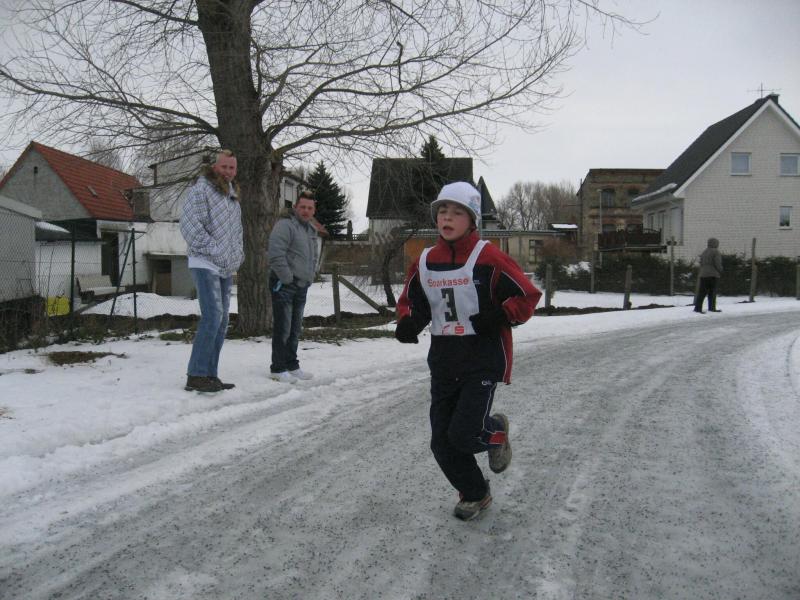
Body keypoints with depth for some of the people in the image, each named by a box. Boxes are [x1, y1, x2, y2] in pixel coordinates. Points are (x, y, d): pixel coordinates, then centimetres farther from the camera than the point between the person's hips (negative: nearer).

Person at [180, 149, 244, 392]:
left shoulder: (233, 195, 20)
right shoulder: (201, 189, -6)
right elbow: (189, 223, -16)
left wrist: (237, 255, 15)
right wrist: (213, 249, -17)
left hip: (226, 269, 9)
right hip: (205, 264, -9)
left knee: (221, 322, 8)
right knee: (212, 317, -17)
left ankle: (209, 375, 14)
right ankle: (196, 376, -12)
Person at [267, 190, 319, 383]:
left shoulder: (311, 230, 19)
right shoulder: (285, 225, -11)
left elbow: (313, 257, 29)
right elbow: (276, 254, -21)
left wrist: (310, 277, 16)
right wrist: (287, 279, -19)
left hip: (301, 287, 9)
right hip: (284, 285, -9)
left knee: (295, 329, 14)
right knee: (282, 328, -8)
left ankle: (292, 366, 23)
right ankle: (278, 369, -1)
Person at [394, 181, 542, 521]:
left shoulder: (487, 258, -11)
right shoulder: (425, 262, 5)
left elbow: (527, 296, -7)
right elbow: (410, 300, 19)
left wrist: (500, 317, -22)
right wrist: (407, 322, -2)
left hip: (483, 359, -5)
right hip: (443, 361, 6)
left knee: (464, 434, -14)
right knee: (442, 442, 7)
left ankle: (496, 432, 23)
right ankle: (475, 495, 33)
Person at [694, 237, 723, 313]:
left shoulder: (704, 252, 15)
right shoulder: (715, 252, -7)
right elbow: (717, 264, -12)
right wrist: (720, 272, 1)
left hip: (703, 274, 6)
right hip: (713, 275, -6)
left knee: (702, 292, 3)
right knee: (712, 291, 2)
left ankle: (698, 307, -2)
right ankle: (712, 307, 5)